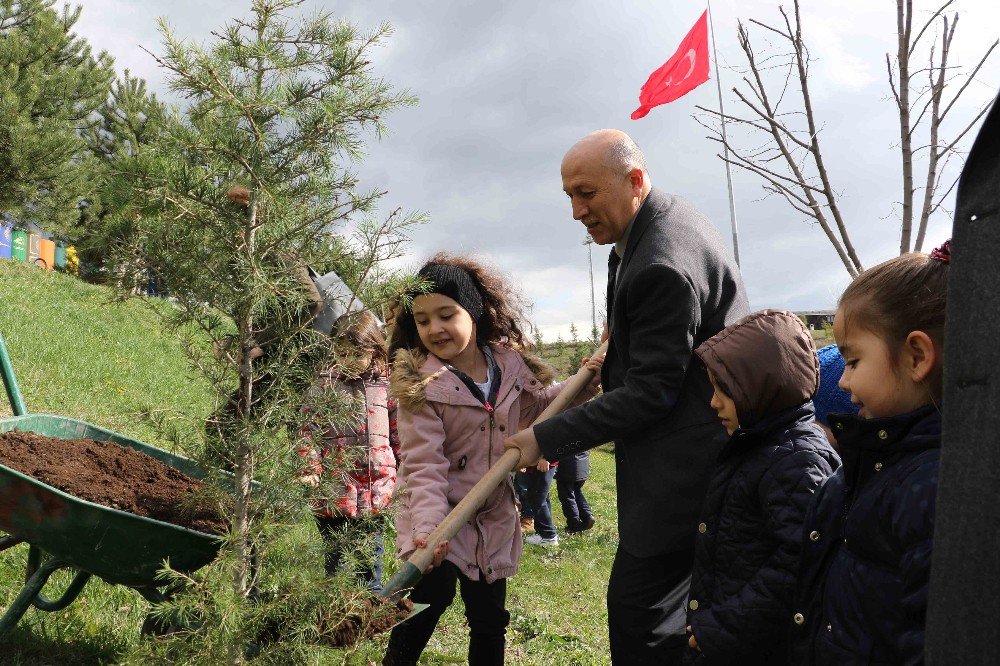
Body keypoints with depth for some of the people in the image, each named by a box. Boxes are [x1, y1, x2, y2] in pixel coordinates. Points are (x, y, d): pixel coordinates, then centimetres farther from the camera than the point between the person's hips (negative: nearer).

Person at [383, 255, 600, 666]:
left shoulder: (509, 363, -3)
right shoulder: (419, 384, -16)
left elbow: (537, 406, 16)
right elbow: (424, 465, -21)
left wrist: (583, 384, 2)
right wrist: (427, 529, -33)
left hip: (493, 521, 4)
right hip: (439, 514, -4)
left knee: (489, 622, 14)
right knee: (429, 599, -18)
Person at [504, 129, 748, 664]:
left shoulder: (662, 267, -25)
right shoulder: (668, 216, 8)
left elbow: (652, 393, -22)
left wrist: (547, 438, -19)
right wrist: (618, 350, 15)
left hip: (683, 472, -11)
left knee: (636, 612, -4)